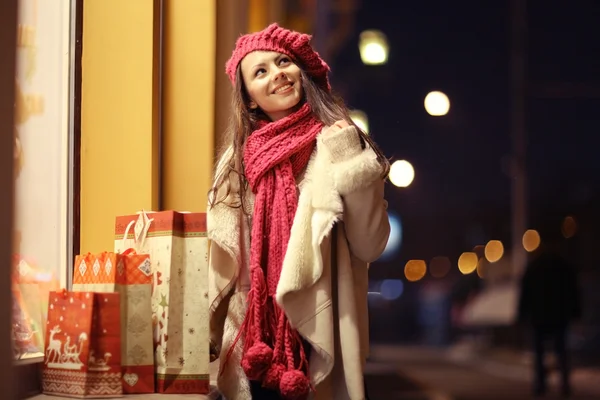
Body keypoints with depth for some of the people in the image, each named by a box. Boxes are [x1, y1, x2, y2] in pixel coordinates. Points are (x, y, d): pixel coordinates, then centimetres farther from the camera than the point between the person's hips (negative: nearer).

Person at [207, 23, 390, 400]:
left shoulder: (336, 146, -3)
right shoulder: (239, 159, 7)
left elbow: (369, 245, -10)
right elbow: (223, 262, 13)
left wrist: (350, 165, -16)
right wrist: (211, 334, 12)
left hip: (319, 332, -3)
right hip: (252, 338, 3)